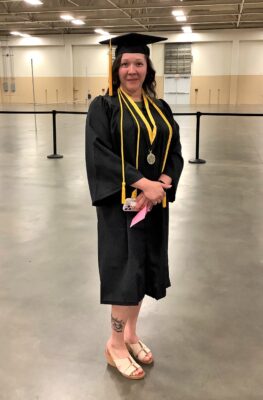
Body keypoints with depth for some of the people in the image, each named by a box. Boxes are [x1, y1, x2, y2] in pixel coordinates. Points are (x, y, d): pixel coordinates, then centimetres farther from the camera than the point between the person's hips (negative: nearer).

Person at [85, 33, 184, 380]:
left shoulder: (161, 109, 9)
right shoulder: (103, 107, -5)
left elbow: (175, 154, 4)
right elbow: (99, 154, -16)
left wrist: (161, 183, -16)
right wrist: (142, 183, -23)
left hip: (153, 204, 5)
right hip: (119, 203, -5)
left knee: (142, 270, 12)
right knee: (125, 272, -2)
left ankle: (130, 334, 31)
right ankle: (115, 344, 18)